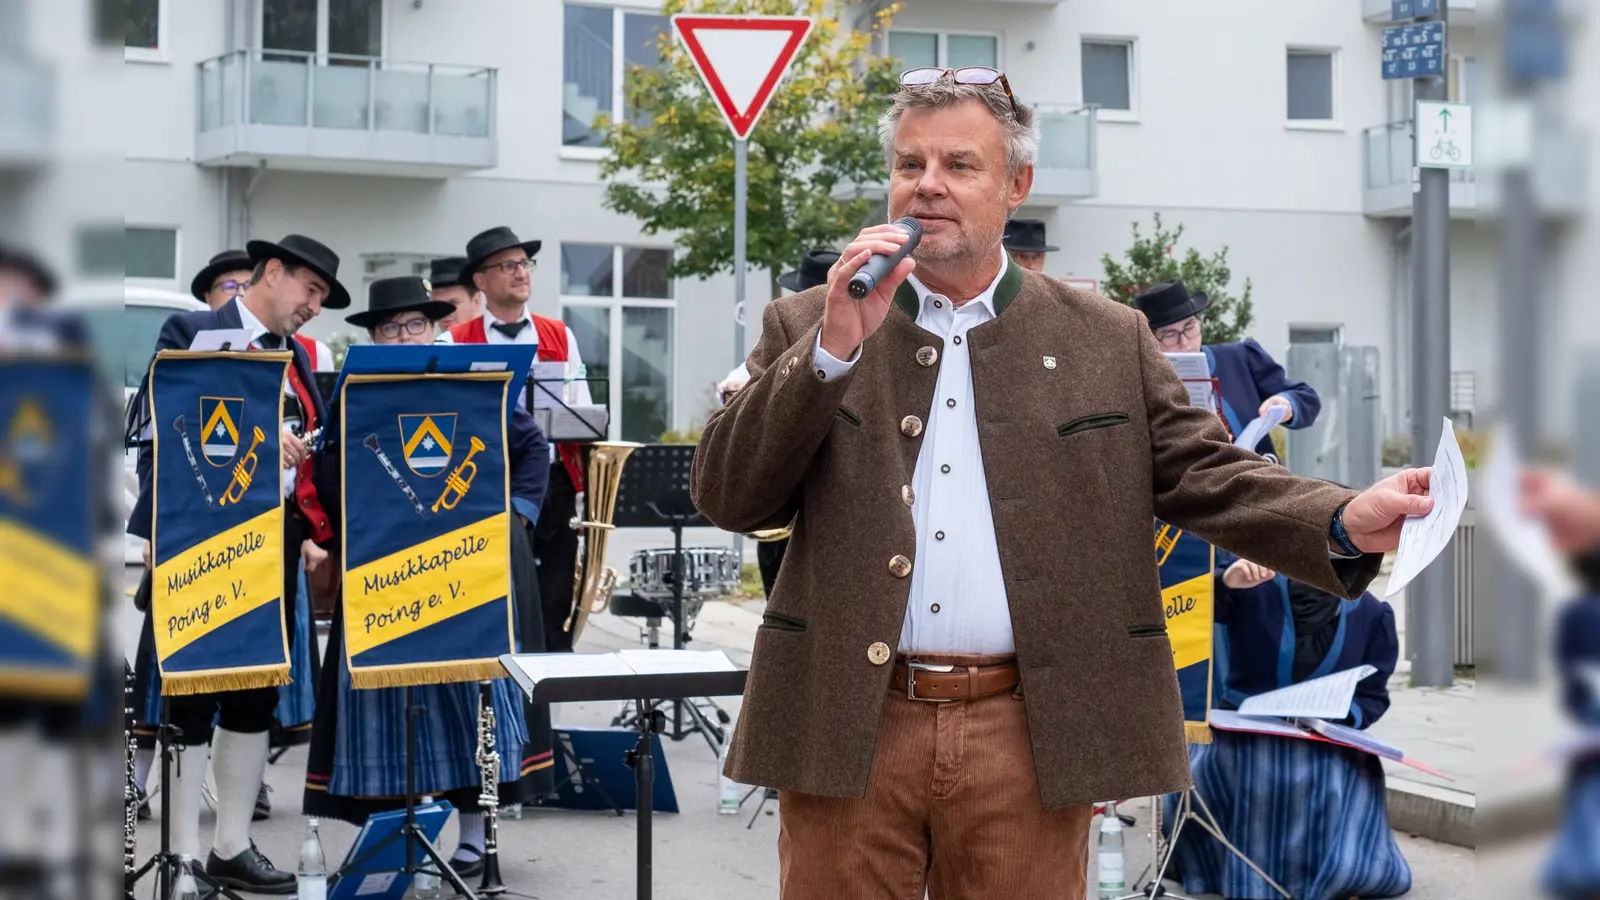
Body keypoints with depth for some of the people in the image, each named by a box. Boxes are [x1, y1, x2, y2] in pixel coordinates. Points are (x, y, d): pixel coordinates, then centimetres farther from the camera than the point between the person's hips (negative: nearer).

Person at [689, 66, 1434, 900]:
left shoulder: (1107, 340, 9)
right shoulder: (809, 326, 8)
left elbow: (1206, 473, 3)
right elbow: (726, 496, 0)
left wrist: (1347, 522, -16)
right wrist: (832, 349, -12)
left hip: (1030, 742, 0)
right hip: (847, 731, 0)